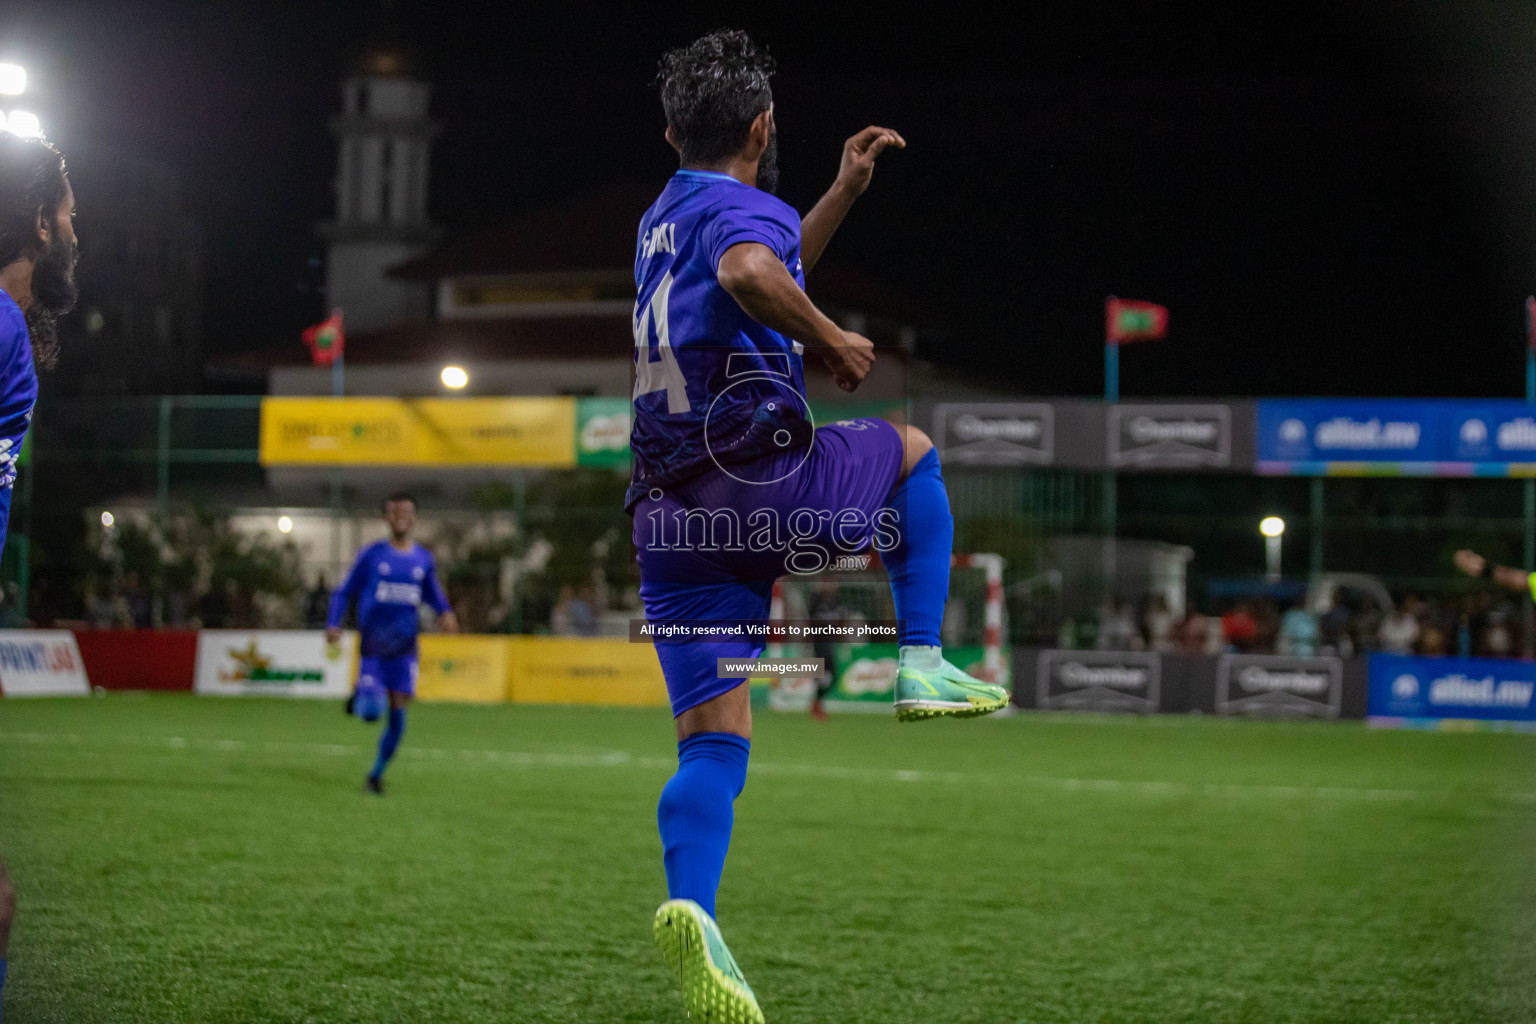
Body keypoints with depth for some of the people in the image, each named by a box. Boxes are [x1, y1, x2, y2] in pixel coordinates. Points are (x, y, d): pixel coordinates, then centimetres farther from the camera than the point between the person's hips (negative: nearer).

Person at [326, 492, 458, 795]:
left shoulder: (423, 559, 9)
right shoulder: (371, 555, 2)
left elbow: (433, 593, 24)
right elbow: (345, 592, 7)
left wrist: (445, 613, 2)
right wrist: (333, 623, -8)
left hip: (404, 648, 2)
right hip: (372, 648, -2)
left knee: (398, 712, -5)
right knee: (371, 711, -17)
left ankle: (377, 774, 12)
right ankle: (359, 697, 20)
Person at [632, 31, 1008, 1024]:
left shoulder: (664, 218, 23)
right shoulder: (745, 207, -4)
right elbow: (750, 274, -30)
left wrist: (845, 191, 40)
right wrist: (832, 338, -15)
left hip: (669, 513, 7)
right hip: (759, 478, -7)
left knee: (713, 744, 0)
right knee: (910, 451, 24)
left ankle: (693, 907, -25)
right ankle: (923, 664, 14)